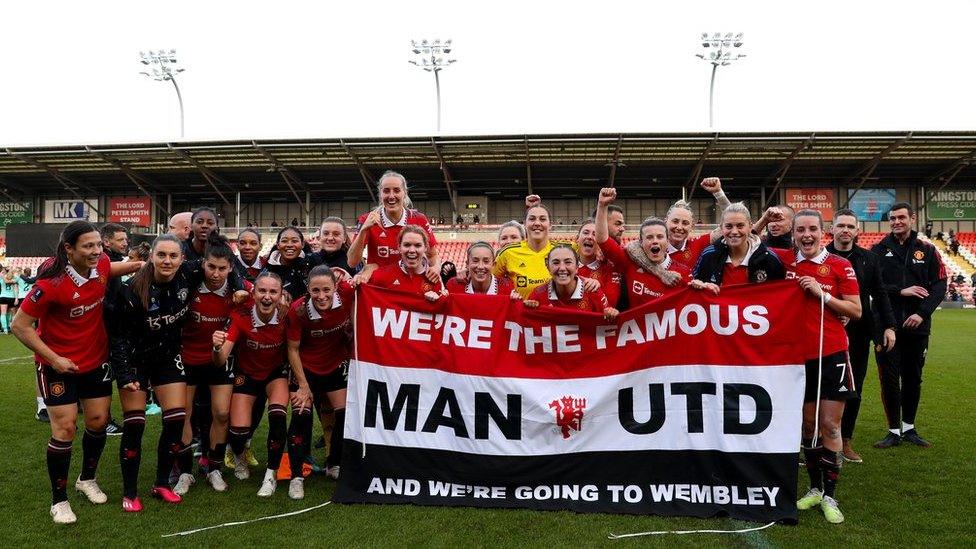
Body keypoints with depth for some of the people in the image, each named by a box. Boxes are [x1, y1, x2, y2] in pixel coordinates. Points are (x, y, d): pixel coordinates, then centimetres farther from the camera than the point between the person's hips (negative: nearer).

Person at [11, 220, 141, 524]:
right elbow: (20, 325, -18)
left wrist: (142, 265, 6)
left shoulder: (101, 264, -11)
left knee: (99, 421, 11)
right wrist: (53, 358, -21)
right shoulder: (51, 283, -27)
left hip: (96, 359, 5)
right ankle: (59, 500, 14)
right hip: (59, 364, -5)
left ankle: (87, 479, 36)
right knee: (65, 428, -3)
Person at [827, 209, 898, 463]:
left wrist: (889, 326, 4)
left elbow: (879, 294, 11)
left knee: (854, 390, 9)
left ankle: (845, 441, 21)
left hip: (859, 335, 4)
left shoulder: (868, 258, 9)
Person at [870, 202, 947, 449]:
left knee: (913, 378, 10)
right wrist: (900, 292, -14)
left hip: (917, 327, 2)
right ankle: (894, 431, 12)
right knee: (889, 379, 1)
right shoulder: (879, 250, 4)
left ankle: (909, 428, 25)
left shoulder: (927, 250, 7)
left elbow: (939, 285, 1)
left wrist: (922, 313, -11)